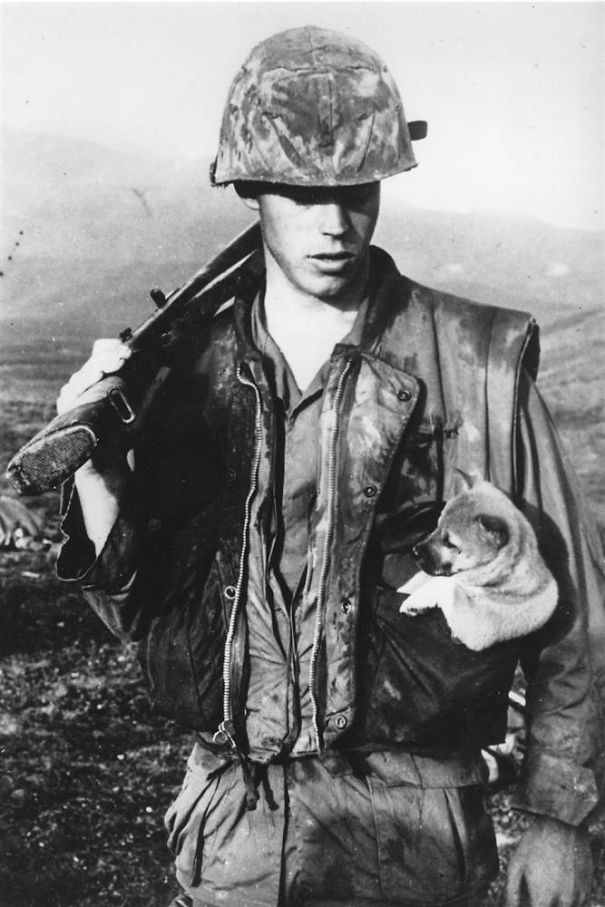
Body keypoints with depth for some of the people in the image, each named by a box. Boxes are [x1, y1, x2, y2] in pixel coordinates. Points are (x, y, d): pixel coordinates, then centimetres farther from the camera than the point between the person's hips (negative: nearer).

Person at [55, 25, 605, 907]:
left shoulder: (477, 366, -13)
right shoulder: (190, 366, -4)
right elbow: (139, 611, 1)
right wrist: (95, 477, -17)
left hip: (409, 833, -2)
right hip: (230, 823, 3)